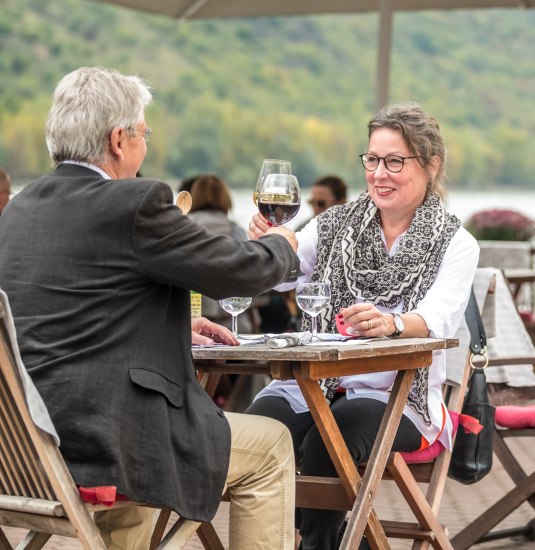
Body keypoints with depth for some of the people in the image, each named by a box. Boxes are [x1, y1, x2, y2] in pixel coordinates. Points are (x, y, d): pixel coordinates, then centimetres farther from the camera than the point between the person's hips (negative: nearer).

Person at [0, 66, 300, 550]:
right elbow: (243, 270, -5)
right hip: (97, 441, -9)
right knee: (270, 447, 8)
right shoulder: (135, 203, -14)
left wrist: (174, 324, 23)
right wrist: (282, 245, 17)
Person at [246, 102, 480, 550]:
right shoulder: (337, 224, 12)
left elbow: (439, 318, -16)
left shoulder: (454, 243, 2)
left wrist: (392, 323, -39)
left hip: (398, 394, -3)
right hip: (315, 380, 3)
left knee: (327, 442, -33)